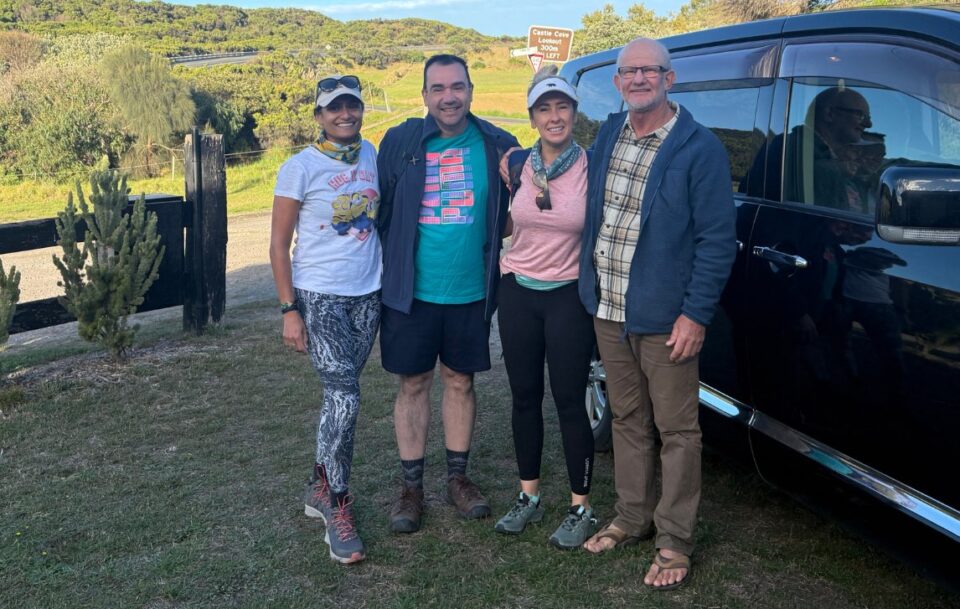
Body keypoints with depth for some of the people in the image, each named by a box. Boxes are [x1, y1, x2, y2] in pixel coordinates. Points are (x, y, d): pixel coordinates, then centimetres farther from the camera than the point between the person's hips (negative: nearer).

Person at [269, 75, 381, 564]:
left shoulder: (370, 154, 6)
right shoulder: (300, 167, -8)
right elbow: (279, 243, -6)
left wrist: (388, 285, 12)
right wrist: (290, 310, -11)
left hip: (367, 294, 5)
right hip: (319, 296, -5)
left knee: (341, 395, 11)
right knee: (344, 398, -12)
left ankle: (320, 485, 28)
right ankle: (337, 510, 0)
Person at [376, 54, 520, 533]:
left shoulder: (497, 146, -2)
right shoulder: (400, 143, -3)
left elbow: (511, 214, 8)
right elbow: (381, 212, 2)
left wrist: (495, 267, 3)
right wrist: (394, 270, 0)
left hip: (471, 292, 1)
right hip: (411, 292, -1)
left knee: (460, 381, 13)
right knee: (413, 385, 9)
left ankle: (458, 478, 29)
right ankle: (411, 486, 21)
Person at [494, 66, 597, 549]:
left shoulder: (590, 167, -8)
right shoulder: (520, 166, 2)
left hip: (567, 296, -4)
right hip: (518, 292, 4)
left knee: (569, 402, 1)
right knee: (525, 397, 12)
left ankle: (581, 509, 16)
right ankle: (528, 497, 28)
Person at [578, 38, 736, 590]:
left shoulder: (700, 148, -10)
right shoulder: (608, 135, 9)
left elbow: (718, 239, -12)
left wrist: (696, 315, -17)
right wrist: (593, 290, 12)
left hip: (664, 318, -6)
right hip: (608, 312, 6)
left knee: (677, 431, 4)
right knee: (629, 421, 17)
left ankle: (675, 542, 17)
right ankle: (633, 519, 32)